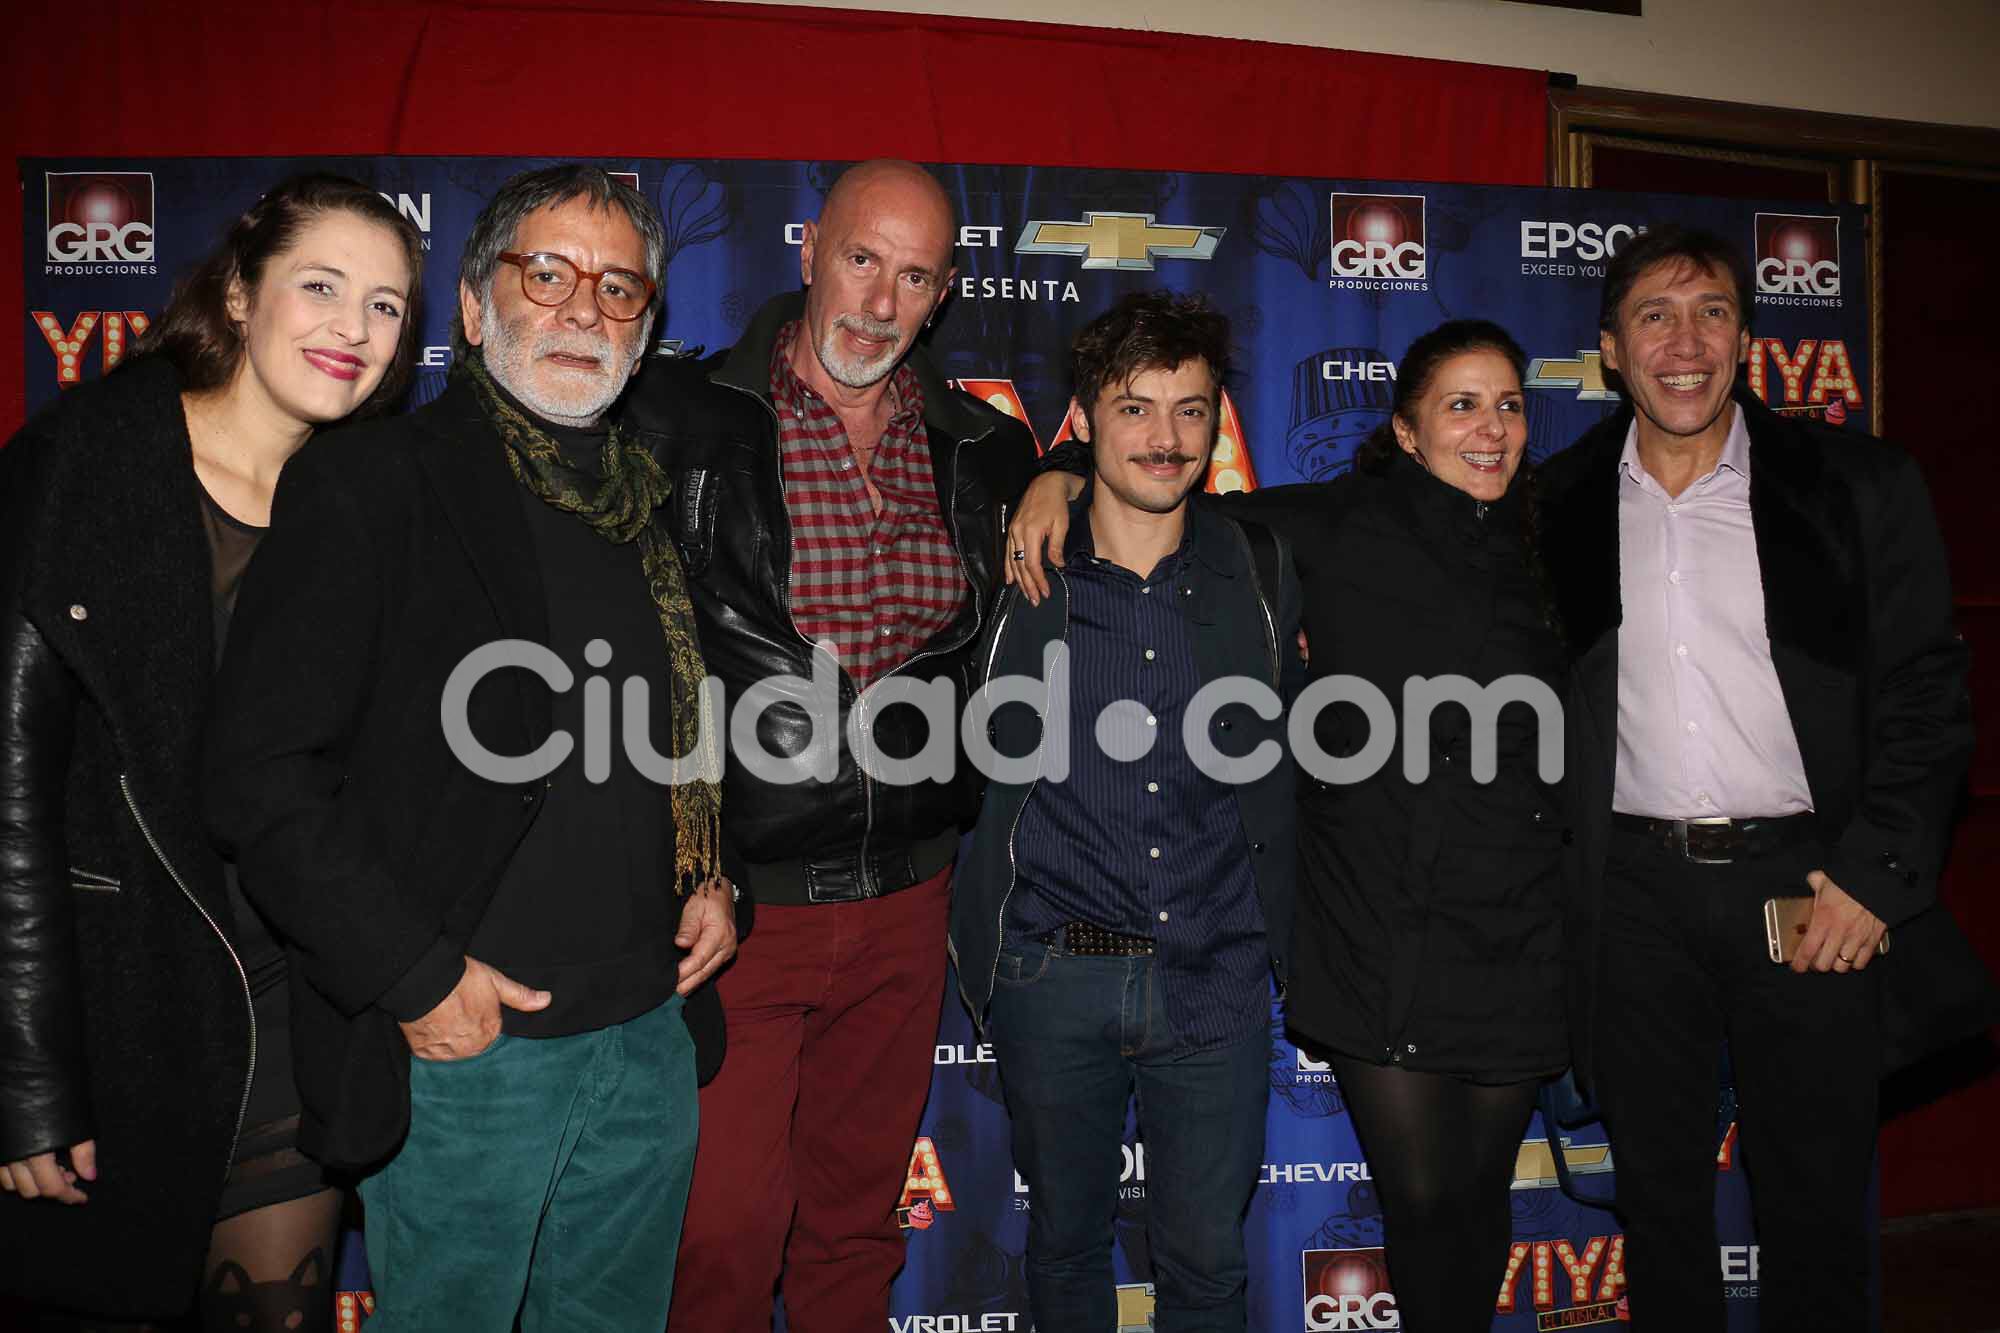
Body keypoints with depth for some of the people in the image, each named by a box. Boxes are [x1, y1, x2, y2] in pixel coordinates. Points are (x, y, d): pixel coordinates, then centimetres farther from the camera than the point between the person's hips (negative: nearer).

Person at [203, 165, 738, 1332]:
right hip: (463, 1050, -5)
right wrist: (412, 977, -15)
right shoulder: (368, 483, -8)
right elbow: (263, 777, -12)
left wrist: (715, 880, 6)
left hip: (652, 1041, 6)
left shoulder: (658, 504, 10)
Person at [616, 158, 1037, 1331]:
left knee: (858, 1218, 19)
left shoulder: (984, 452, 6)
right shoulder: (682, 420, -7)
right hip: (733, 899, -3)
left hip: (907, 899, 4)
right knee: (721, 1233, 5)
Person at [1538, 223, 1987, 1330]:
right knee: (1657, 1197, 14)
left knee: (1816, 1204, 12)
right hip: (1634, 893, 1)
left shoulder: (1859, 486, 0)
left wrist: (1875, 875, -9)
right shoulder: (1562, 501, 4)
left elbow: (1925, 696, -1)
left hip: (1809, 880, -1)